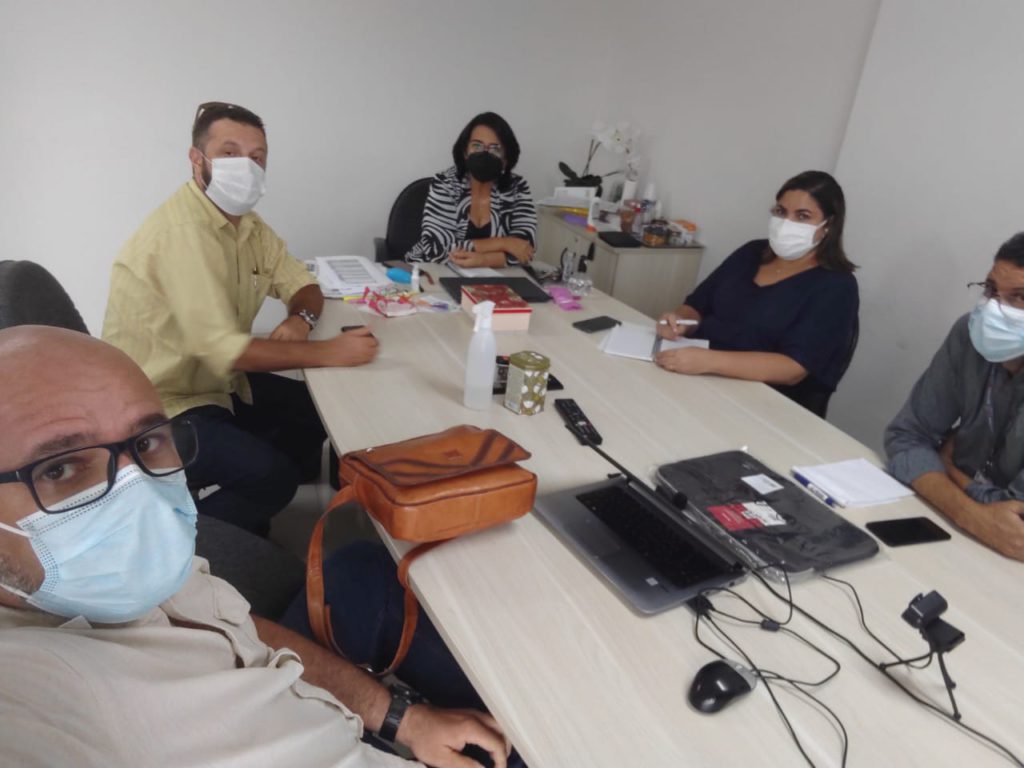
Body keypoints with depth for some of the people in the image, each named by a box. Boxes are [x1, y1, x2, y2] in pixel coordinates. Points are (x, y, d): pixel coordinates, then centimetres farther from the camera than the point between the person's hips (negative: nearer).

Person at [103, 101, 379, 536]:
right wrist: (328, 353, -31)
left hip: (217, 380, 9)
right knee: (272, 474, -25)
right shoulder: (182, 231, -25)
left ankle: (245, 504, 20)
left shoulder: (244, 220, 3)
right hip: (161, 404, -9)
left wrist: (301, 318, -16)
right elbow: (223, 349, -32)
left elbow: (301, 283, 9)